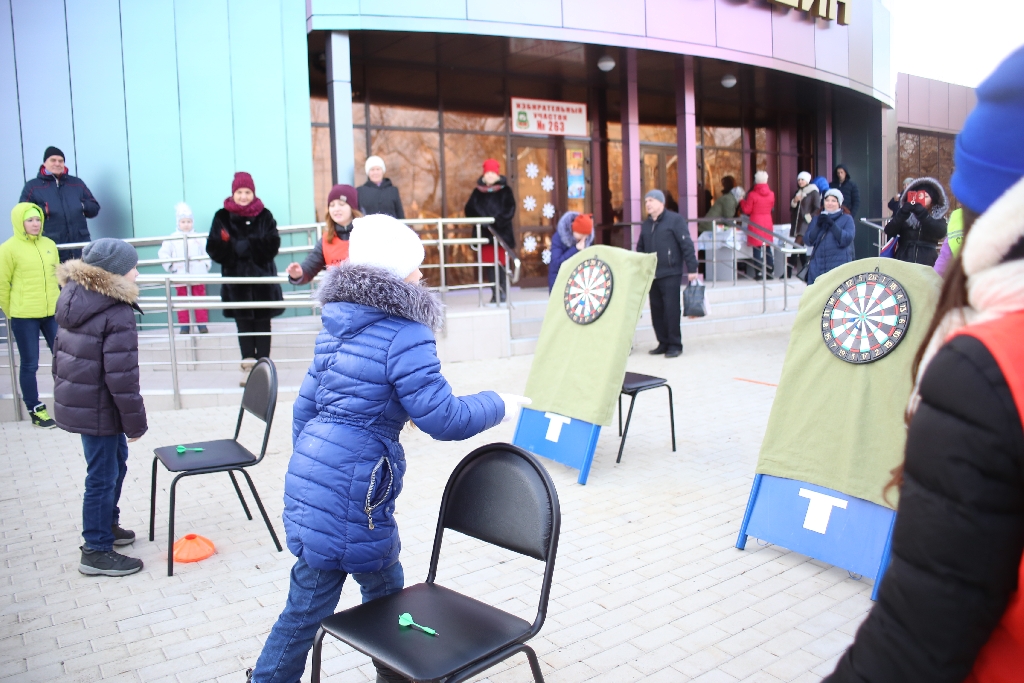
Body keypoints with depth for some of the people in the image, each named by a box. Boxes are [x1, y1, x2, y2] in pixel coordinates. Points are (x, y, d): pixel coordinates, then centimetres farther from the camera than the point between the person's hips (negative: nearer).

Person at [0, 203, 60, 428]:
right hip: (24, 316, -4)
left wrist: (54, 301, 16)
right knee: (29, 364, 6)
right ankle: (35, 411, 18)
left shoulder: (49, 244, 5)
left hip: (53, 312, 4)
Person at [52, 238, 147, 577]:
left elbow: (60, 353, 14)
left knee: (115, 464, 24)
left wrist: (66, 390, 25)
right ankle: (97, 552, 17)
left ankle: (107, 525, 40)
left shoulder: (77, 299, 5)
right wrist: (136, 421, -15)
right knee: (103, 476, 4)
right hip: (98, 411, -9)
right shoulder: (117, 314, -23)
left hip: (76, 401, 9)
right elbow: (122, 377, -24)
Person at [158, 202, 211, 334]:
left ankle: (202, 324, 11)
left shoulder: (199, 238, 6)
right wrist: (171, 265, -7)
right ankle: (184, 326, 12)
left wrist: (206, 264, -2)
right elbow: (163, 253, 2)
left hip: (198, 275, 0)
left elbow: (207, 252, 9)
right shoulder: (172, 238, 2)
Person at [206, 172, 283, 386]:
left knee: (262, 323, 5)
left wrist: (247, 246, -20)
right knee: (243, 324, 4)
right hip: (236, 279, 1)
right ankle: (248, 366, 10)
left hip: (262, 277, -1)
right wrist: (234, 247, -22)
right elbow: (213, 249, -3)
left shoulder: (264, 216, 0)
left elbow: (272, 245, -8)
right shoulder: (222, 217, 2)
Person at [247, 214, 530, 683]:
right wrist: (497, 406, 0)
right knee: (308, 606, 12)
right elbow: (442, 418, -16)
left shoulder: (337, 325, 8)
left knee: (386, 585, 20)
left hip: (311, 473, 8)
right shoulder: (405, 336, -17)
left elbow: (305, 405, 13)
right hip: (350, 491, -8)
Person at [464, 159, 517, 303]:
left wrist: (497, 221, -17)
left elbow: (510, 209, -6)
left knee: (500, 263, -4)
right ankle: (495, 293, 5)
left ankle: (501, 292, 0)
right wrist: (482, 220, -11)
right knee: (488, 263, 1)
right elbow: (470, 209, 4)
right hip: (484, 233, 3)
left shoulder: (505, 190, 3)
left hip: (501, 233, -3)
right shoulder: (478, 191, 11)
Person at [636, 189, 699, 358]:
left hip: (671, 274, -6)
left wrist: (692, 268, -13)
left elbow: (687, 245, -8)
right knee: (656, 310, 8)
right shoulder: (646, 225, 15)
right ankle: (663, 343, 18)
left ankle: (675, 345, 2)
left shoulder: (674, 219, -4)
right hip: (652, 275, 6)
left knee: (671, 309, -6)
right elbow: (640, 249, 19)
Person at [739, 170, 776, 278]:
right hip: (767, 222, 4)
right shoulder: (771, 194, 1)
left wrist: (742, 202, 11)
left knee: (757, 248, -1)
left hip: (755, 223, -4)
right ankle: (770, 271, 12)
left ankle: (759, 272, -3)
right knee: (768, 247, 10)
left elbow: (746, 210, -6)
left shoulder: (752, 194, -12)